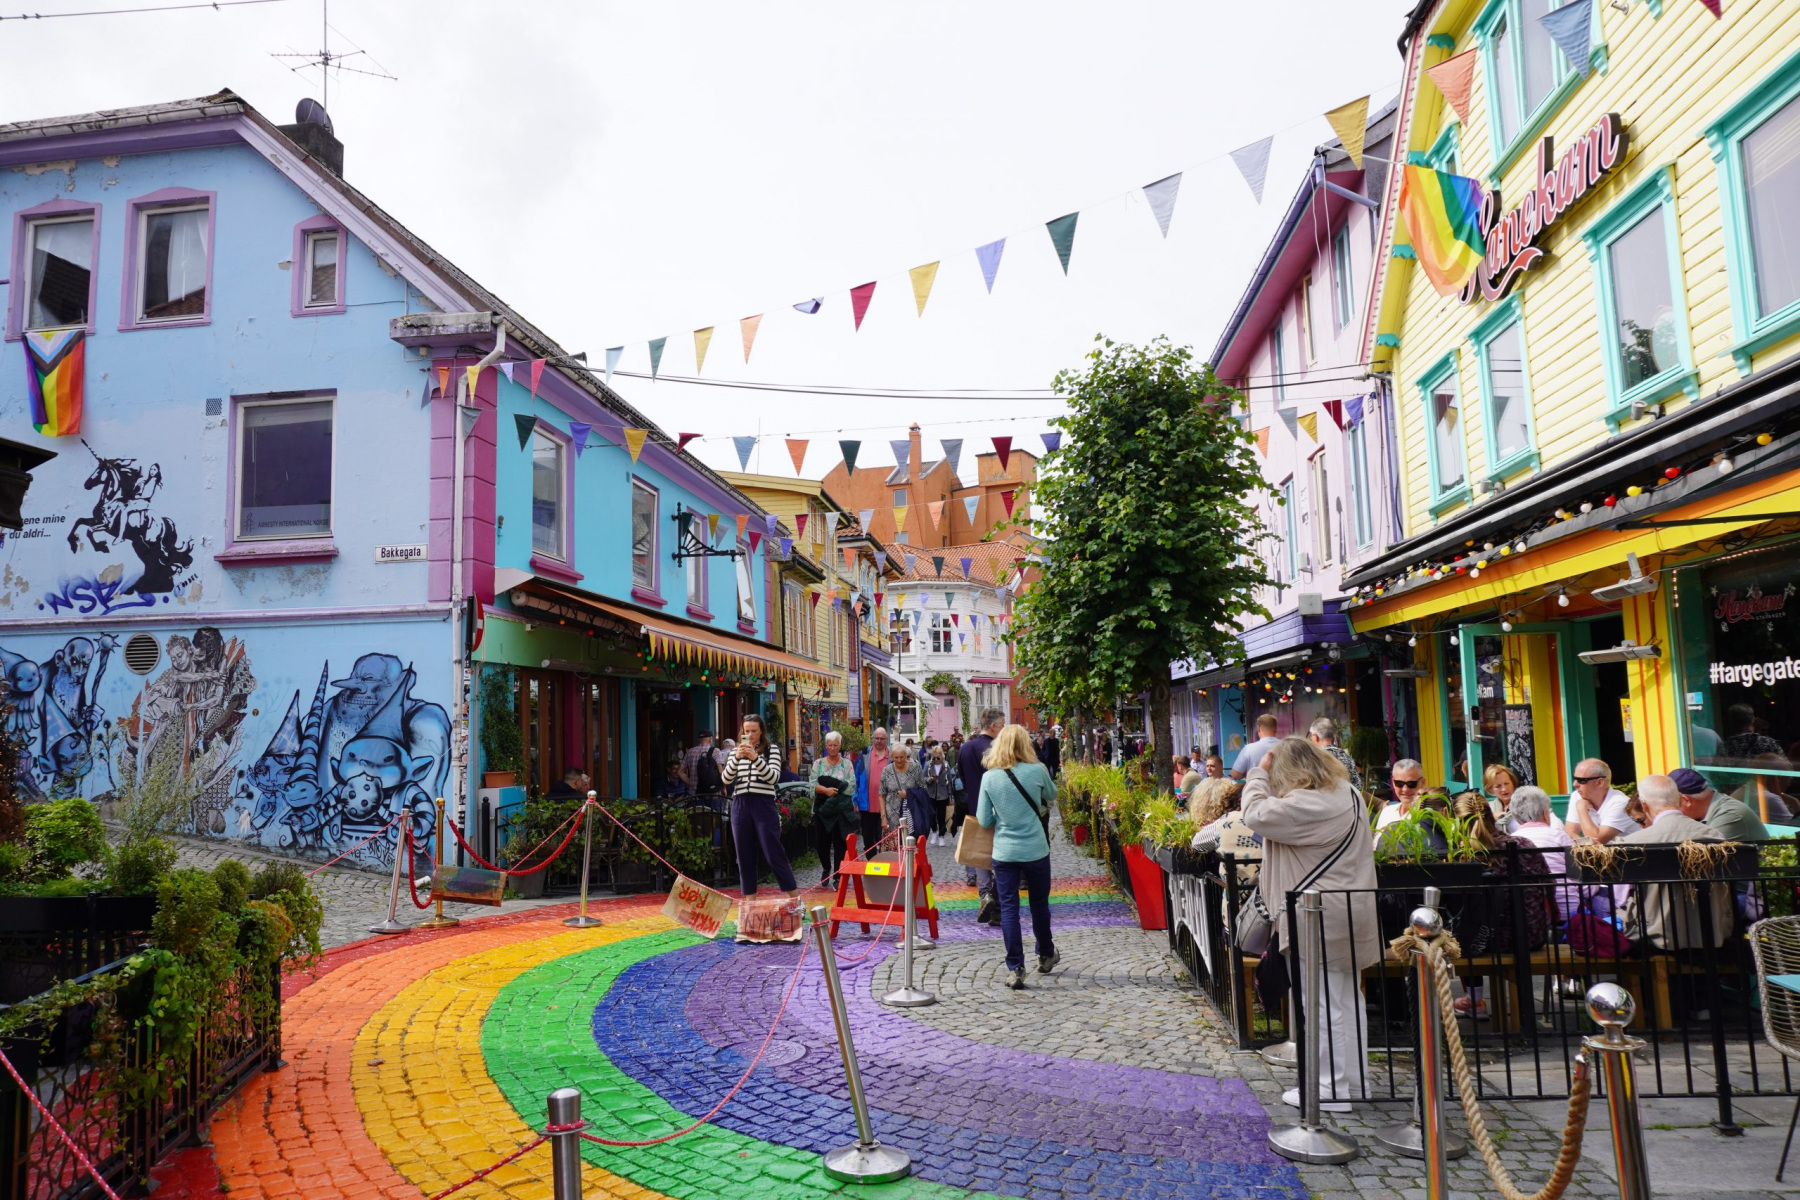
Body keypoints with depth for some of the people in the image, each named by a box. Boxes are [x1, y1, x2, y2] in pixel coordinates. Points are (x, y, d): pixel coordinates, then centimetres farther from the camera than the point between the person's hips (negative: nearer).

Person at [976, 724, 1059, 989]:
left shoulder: (989, 777, -6)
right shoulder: (1037, 771, -8)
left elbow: (983, 820, -1)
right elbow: (1052, 796, 12)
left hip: (1004, 852, 0)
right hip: (1035, 850, 0)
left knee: (1008, 908, 4)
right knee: (1039, 904, 17)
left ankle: (1015, 969, 1)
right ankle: (1045, 956, 35)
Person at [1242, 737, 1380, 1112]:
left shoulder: (1305, 805, -24)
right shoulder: (1347, 795, 9)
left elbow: (1255, 814, -19)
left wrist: (1259, 773, -9)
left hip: (1319, 919, -10)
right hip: (1350, 914, 10)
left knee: (1323, 1004, -1)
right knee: (1348, 999, 17)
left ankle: (1330, 1089, 6)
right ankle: (1355, 1080, 27)